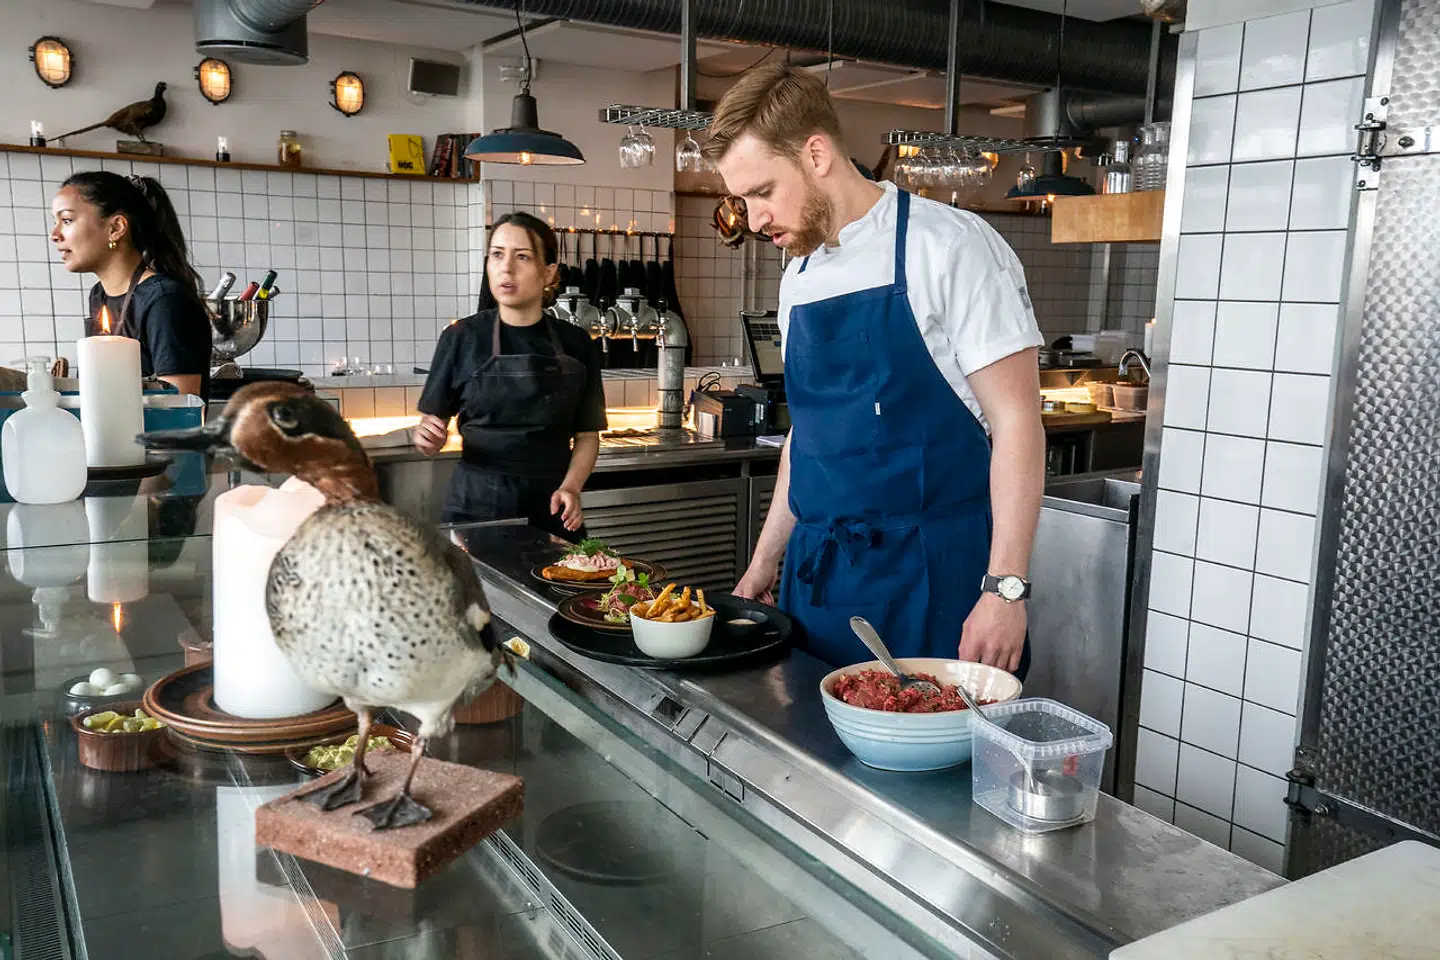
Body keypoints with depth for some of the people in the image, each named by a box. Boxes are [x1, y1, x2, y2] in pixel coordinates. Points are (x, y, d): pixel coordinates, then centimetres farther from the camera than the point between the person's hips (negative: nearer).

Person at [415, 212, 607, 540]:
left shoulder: (575, 345, 1)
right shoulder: (461, 338, -2)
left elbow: (587, 435, 5)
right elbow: (433, 423, 3)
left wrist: (570, 488, -11)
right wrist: (427, 438, -19)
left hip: (551, 509, 1)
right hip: (477, 505, -1)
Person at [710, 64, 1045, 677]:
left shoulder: (948, 246, -10)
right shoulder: (798, 278, 10)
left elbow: (1016, 420, -12)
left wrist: (1006, 589, -18)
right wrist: (765, 561, 17)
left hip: (931, 579, -6)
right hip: (817, 572, 6)